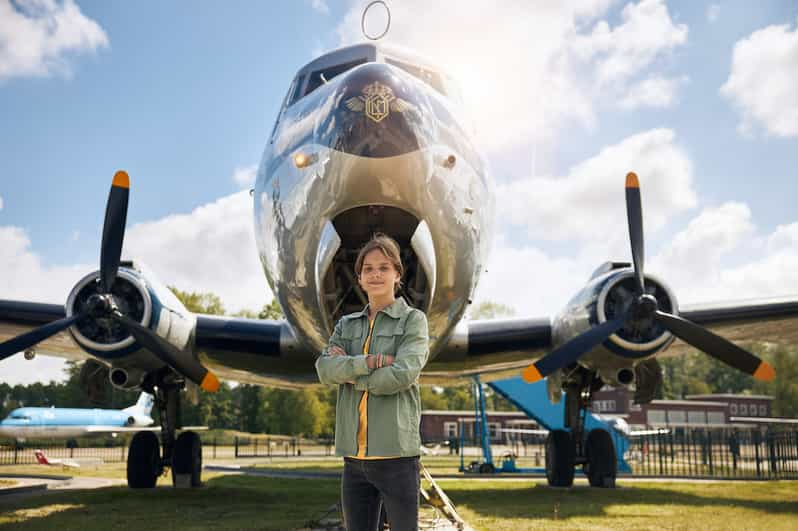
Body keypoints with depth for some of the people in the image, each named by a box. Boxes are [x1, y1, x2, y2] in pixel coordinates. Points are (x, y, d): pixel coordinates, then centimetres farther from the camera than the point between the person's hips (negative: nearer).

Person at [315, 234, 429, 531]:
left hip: (396, 453, -4)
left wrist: (348, 368, -4)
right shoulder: (346, 325, 14)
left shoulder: (413, 320, 1)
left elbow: (402, 375, -14)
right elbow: (324, 369, -3)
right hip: (354, 456, 5)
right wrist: (371, 362, -16)